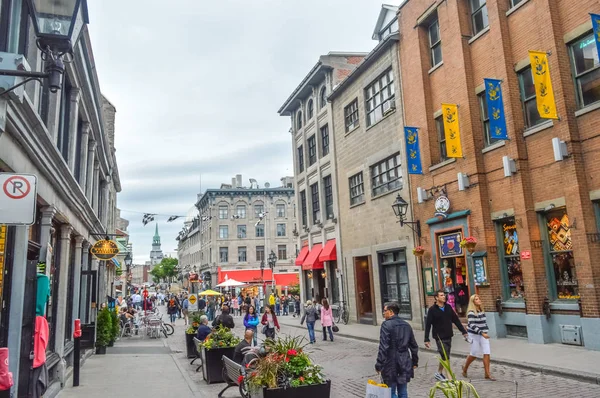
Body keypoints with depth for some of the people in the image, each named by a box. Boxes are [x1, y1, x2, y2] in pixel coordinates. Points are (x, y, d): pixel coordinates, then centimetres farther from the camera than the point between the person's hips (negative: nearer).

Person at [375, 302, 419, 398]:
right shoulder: (406, 325, 9)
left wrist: (379, 365, -14)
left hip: (391, 364, -6)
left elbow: (383, 347, -18)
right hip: (404, 364, 6)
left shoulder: (386, 325, -13)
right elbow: (414, 346, 15)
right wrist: (415, 362, 23)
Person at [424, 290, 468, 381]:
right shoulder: (432, 309, -9)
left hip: (448, 336, 6)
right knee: (446, 357, -10)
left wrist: (464, 331, 9)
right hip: (440, 337, -5)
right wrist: (426, 339, -10)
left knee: (445, 357, 14)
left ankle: (439, 373, 31)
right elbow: (428, 325, -8)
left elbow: (456, 320, 12)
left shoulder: (448, 307, 5)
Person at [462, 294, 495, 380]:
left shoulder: (482, 311, 7)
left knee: (487, 353, -3)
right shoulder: (471, 312, -16)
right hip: (474, 335, -6)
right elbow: (472, 325, -23)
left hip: (483, 335, 6)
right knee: (474, 353, 5)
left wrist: (486, 332, 16)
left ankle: (487, 374, 2)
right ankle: (465, 368, 28)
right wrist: (482, 333, -30)